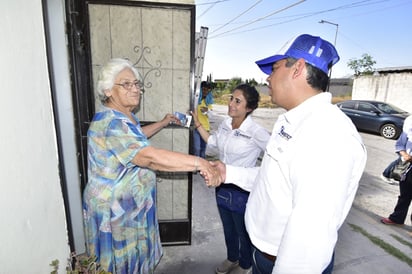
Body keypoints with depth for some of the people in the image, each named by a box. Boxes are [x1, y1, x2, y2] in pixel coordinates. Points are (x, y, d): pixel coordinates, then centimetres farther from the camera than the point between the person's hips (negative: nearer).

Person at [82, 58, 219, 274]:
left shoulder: (124, 116, 5)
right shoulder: (110, 123, -29)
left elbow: (136, 137, 25)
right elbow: (151, 157, -39)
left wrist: (163, 123, 23)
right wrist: (197, 162, -38)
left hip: (131, 203, 9)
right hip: (114, 209, -9)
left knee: (135, 256, 25)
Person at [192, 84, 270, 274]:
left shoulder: (256, 132, -25)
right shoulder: (225, 124, -5)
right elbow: (213, 143, 12)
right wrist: (198, 124, 6)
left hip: (242, 191, -6)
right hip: (222, 187, 6)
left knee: (243, 232, 20)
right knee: (228, 229, 27)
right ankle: (232, 258, 54)